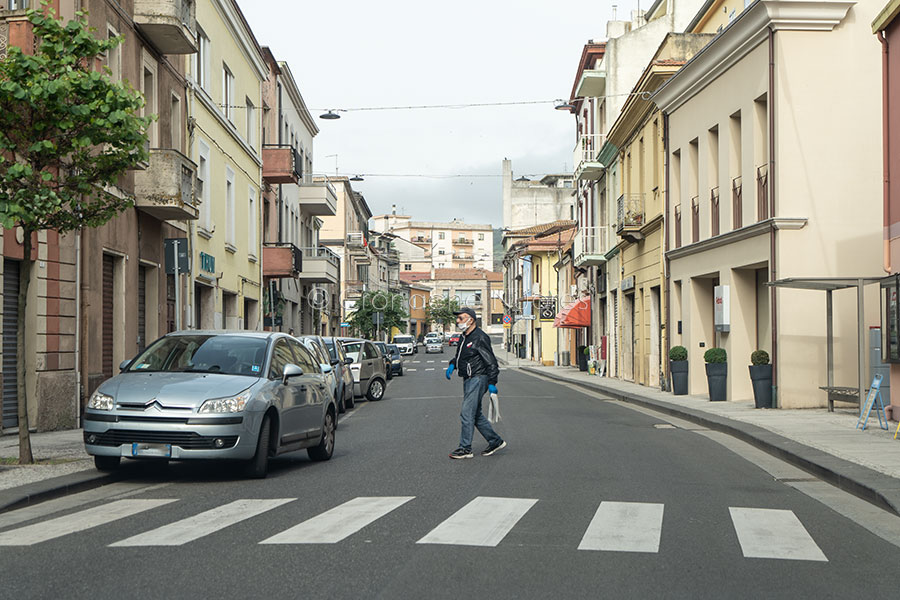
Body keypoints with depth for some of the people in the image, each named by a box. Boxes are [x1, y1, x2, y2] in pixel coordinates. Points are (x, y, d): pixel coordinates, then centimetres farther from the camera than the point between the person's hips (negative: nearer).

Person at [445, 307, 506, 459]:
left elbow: (491, 361, -16)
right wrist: (452, 365, 8)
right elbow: (460, 355, 28)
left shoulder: (480, 338, -15)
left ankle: (465, 448, -6)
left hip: (478, 379, -10)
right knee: (476, 415, 14)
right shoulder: (465, 337, 14)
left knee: (467, 413, -11)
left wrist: (492, 383, -19)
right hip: (469, 380, 10)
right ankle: (495, 441, 23)